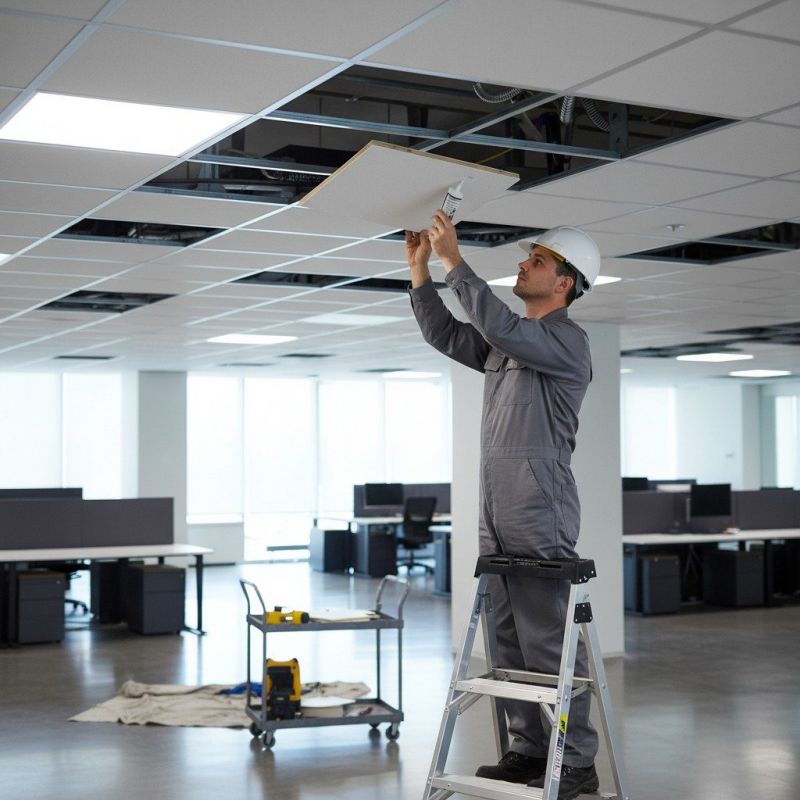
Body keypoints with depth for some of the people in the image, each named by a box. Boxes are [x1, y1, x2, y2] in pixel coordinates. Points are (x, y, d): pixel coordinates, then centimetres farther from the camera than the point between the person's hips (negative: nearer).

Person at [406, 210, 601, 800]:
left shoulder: (568, 341, -8)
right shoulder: (506, 343, 19)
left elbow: (499, 326, -23)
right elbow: (445, 333, 26)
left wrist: (454, 260, -18)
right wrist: (419, 266, 17)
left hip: (541, 513, -9)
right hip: (497, 512, 9)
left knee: (548, 640, -8)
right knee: (510, 639, 10)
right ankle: (530, 750, 18)